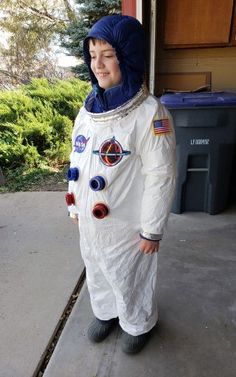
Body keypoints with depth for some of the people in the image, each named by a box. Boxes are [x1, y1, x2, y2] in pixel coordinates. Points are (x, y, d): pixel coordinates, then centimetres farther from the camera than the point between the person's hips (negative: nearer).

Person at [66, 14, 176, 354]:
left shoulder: (150, 113, -19)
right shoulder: (89, 107, 1)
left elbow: (160, 177, -18)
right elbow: (77, 161, 8)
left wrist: (152, 230, -13)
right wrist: (75, 208, 12)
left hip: (126, 225, -6)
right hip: (90, 221, 6)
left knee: (130, 279, 17)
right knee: (97, 272, 26)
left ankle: (139, 324, 47)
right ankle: (106, 312, 55)